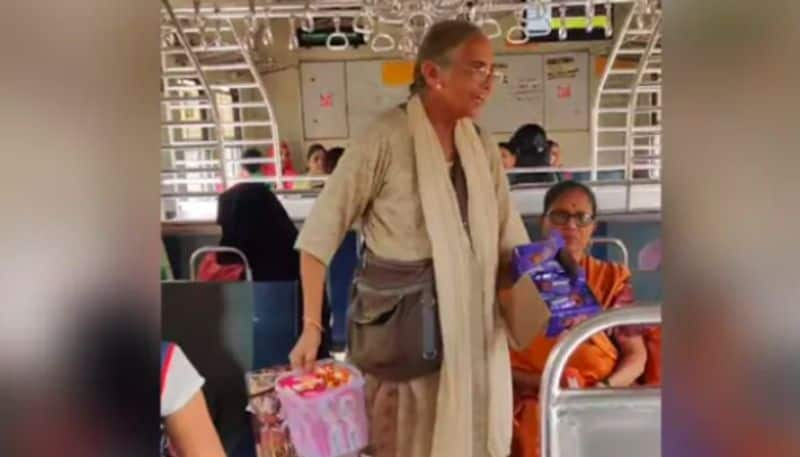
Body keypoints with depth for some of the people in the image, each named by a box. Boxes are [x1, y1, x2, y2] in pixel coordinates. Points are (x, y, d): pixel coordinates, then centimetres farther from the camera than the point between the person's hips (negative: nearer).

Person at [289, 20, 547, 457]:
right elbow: (320, 233, -13)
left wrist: (544, 299, -4)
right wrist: (312, 326, -14)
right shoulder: (385, 139, -15)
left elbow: (509, 238, 8)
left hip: (473, 326, 6)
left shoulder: (482, 146, 4)